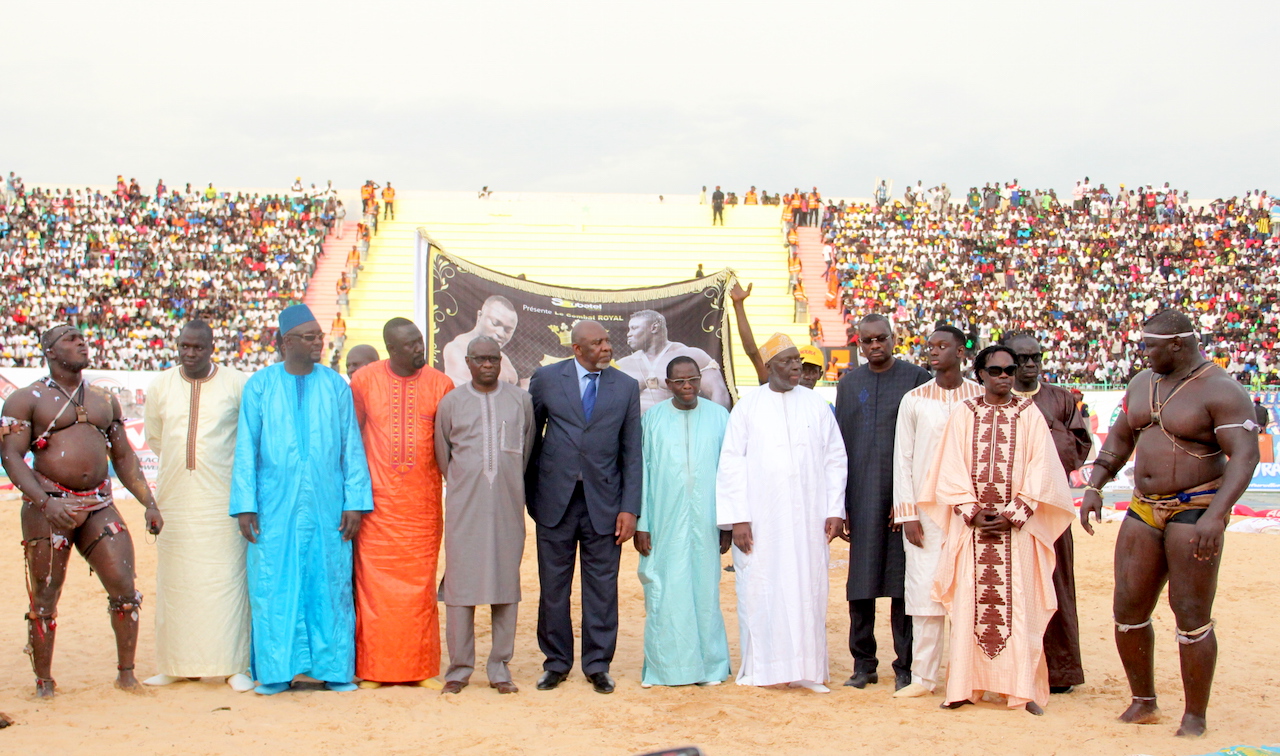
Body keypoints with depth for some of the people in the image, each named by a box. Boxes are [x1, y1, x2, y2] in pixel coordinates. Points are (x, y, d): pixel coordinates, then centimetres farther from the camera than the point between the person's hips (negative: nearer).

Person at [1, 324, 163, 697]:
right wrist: (45, 502, -22)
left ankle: (126, 673, 9)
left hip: (99, 505, 4)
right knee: (45, 599, 2)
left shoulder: (104, 400, 16)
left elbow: (124, 456, 19)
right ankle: (44, 682, 16)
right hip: (49, 507, -4)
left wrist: (149, 503, 10)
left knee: (125, 588, -4)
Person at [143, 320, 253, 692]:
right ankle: (176, 664, 15)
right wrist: (183, 462, 13)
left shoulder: (237, 384, -4)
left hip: (221, 496, -3)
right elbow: (154, 439, 19)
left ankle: (233, 665, 2)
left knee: (225, 576, -2)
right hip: (176, 494, 3)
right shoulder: (160, 387, 7)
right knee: (175, 579, 6)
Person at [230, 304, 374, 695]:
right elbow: (246, 447, 2)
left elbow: (352, 447, 5)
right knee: (274, 585, 1)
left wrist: (355, 502, -2)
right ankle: (277, 670, 11)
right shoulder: (260, 385, 3)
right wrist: (244, 504, -4)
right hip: (275, 505, -1)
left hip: (326, 505, 1)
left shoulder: (336, 385, 6)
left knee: (330, 583, 3)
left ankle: (333, 667, 12)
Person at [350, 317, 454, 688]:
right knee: (374, 584, 1)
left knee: (420, 586, 5)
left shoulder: (440, 384, 2)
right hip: (377, 502, -1)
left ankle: (420, 667, 14)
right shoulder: (365, 380, 1)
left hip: (423, 504, 1)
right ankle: (373, 668, 10)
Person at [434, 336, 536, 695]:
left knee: (506, 583, 3)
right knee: (460, 584, -1)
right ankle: (459, 667, 10)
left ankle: (500, 667, 12)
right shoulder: (451, 402, 5)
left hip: (508, 506, 1)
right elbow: (442, 456, 14)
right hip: (464, 507, -1)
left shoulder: (521, 400, 6)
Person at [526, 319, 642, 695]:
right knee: (553, 587, 8)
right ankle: (556, 662, 22)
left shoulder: (626, 387, 5)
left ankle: (598, 665, 18)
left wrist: (629, 508, -2)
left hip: (603, 501, 0)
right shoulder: (546, 379, 2)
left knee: (602, 588, 5)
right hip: (555, 499, 0)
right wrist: (529, 494, 5)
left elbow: (632, 452, 3)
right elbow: (530, 437, 8)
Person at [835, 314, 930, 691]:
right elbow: (839, 444, 11)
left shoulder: (916, 379, 1)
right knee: (860, 586, 5)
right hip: (861, 496, 3)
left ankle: (905, 666, 11)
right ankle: (863, 663, 17)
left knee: (902, 584, 1)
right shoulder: (849, 383, 11)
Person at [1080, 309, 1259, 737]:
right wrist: (1094, 485, 8)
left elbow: (1244, 456, -19)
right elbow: (1119, 438, 21)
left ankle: (1195, 717, 10)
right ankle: (1143, 703, 21)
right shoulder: (1141, 385, 11)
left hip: (1195, 511, -7)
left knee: (1192, 617, -3)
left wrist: (1216, 513, -30)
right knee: (1128, 610, 6)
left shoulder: (1221, 392, -12)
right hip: (1144, 510, 7)